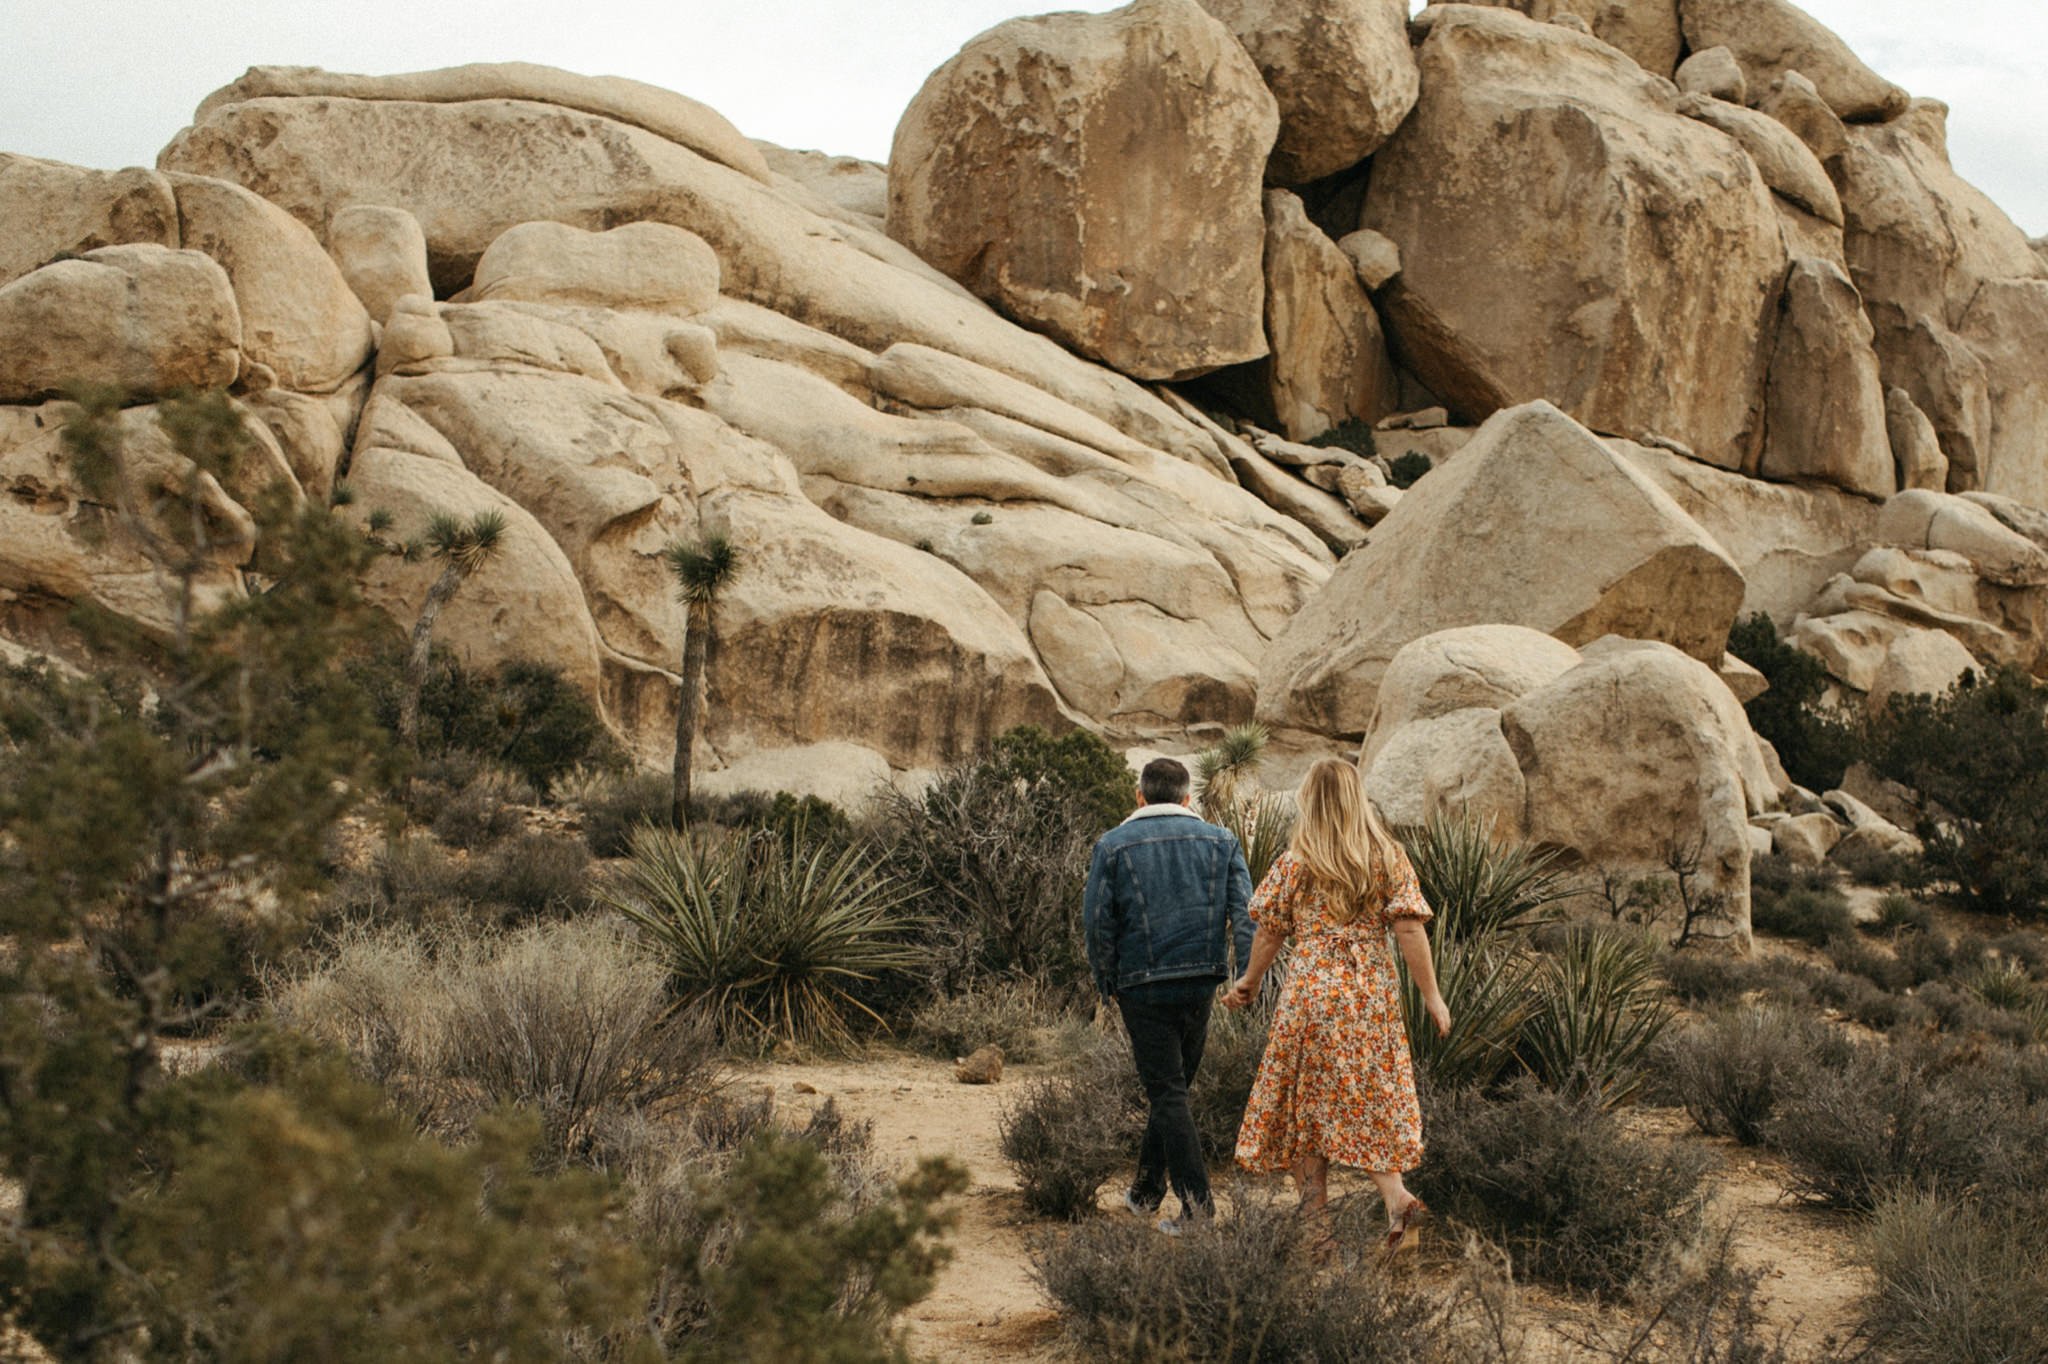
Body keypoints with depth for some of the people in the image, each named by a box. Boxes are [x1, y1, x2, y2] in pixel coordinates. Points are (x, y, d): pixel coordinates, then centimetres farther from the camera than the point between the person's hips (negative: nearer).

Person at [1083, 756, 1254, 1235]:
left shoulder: (1113, 846, 0)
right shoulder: (1220, 841, 7)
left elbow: (1097, 923, -3)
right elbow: (1244, 912, -1)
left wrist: (1107, 984, 8)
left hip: (1143, 984, -3)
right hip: (1202, 982, 3)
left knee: (1167, 1092, -1)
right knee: (1173, 1086, 16)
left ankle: (1197, 1204, -8)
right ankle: (1147, 1190, 25)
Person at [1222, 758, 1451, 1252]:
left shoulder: (1294, 863, -3)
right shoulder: (1389, 859, 1)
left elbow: (1270, 932, 1)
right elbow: (1409, 931, -4)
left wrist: (1249, 982, 16)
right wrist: (1431, 995, 1)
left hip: (1311, 988, -2)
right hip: (1373, 989, 2)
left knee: (1306, 1103, 8)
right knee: (1368, 1098, 13)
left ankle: (1317, 1221, 10)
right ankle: (1395, 1196, -6)